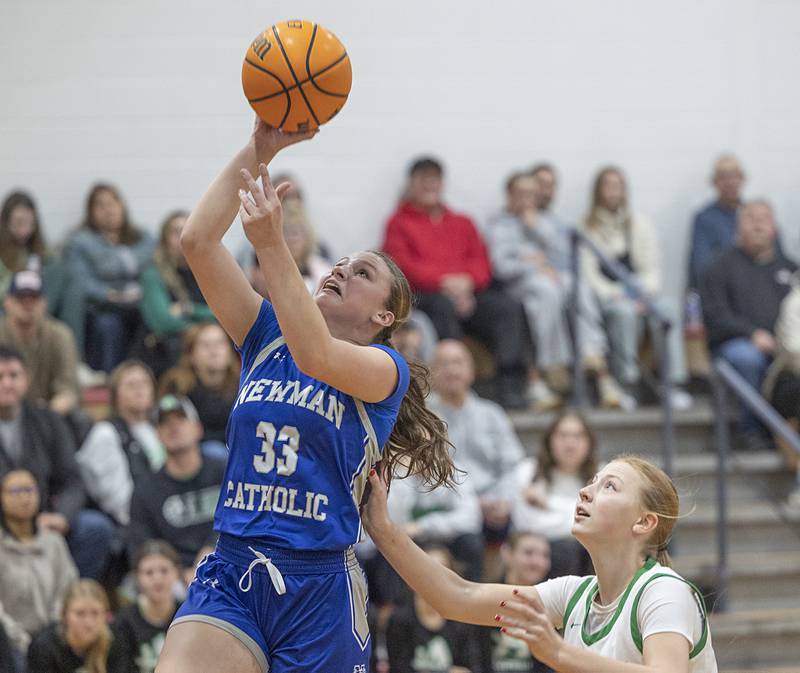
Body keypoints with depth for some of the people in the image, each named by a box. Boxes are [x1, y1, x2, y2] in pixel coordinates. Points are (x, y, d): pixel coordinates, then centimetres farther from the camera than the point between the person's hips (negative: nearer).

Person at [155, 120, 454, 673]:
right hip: (230, 573, 2)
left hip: (320, 589, -2)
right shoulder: (265, 339, 15)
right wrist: (257, 152, -3)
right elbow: (197, 242, 4)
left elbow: (316, 357, -21)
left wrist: (271, 244, -25)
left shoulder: (386, 368, 2)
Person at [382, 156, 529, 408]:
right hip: (421, 296, -4)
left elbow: (482, 263, 16)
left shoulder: (463, 223, 27)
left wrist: (466, 281, -9)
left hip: (466, 293, 4)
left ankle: (510, 384, -33)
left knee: (509, 307, -24)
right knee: (444, 307, -39)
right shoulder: (400, 222, 14)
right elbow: (402, 265, -1)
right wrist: (443, 282, -15)